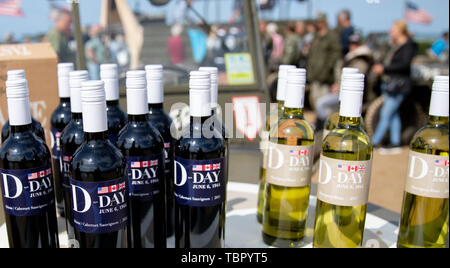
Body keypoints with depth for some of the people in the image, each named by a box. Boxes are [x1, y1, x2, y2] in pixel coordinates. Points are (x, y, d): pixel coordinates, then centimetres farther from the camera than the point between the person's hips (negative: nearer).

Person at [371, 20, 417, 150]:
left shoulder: (408, 46, -11)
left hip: (399, 86, -9)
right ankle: (396, 141, 20)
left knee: (386, 114, -6)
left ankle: (375, 142, -1)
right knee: (394, 114, 12)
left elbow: (405, 64, -22)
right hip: (390, 84, 9)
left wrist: (384, 68, -23)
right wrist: (380, 68, 5)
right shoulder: (395, 45, 14)